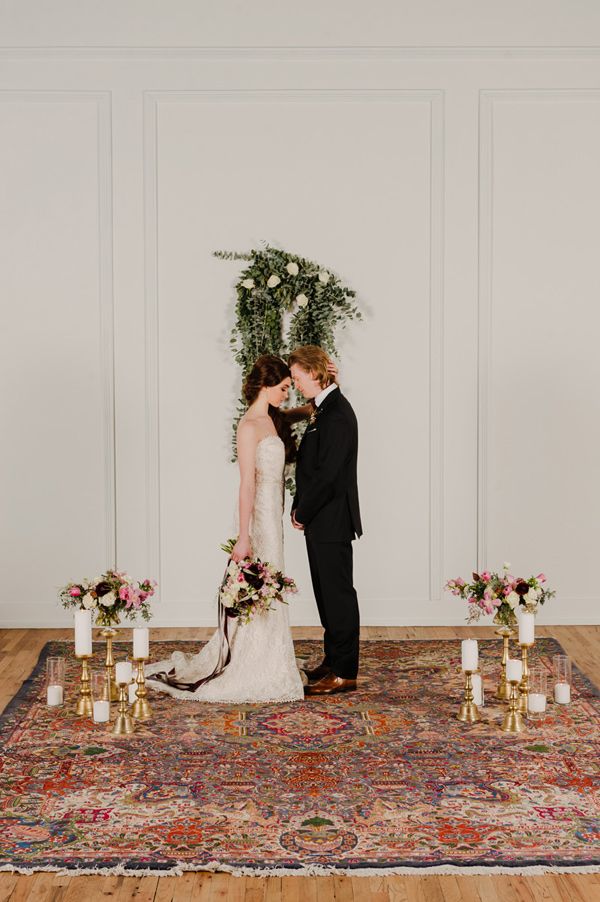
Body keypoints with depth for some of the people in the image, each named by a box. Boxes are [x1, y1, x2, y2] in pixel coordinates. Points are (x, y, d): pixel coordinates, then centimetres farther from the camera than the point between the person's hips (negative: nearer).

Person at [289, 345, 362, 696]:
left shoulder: (337, 414, -18)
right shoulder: (327, 410, 13)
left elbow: (327, 473, -21)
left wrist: (303, 513, -12)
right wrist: (301, 509, 10)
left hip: (332, 521, -10)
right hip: (321, 521, 10)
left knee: (338, 593, -3)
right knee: (326, 592, 16)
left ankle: (345, 673, 5)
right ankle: (333, 661, 26)